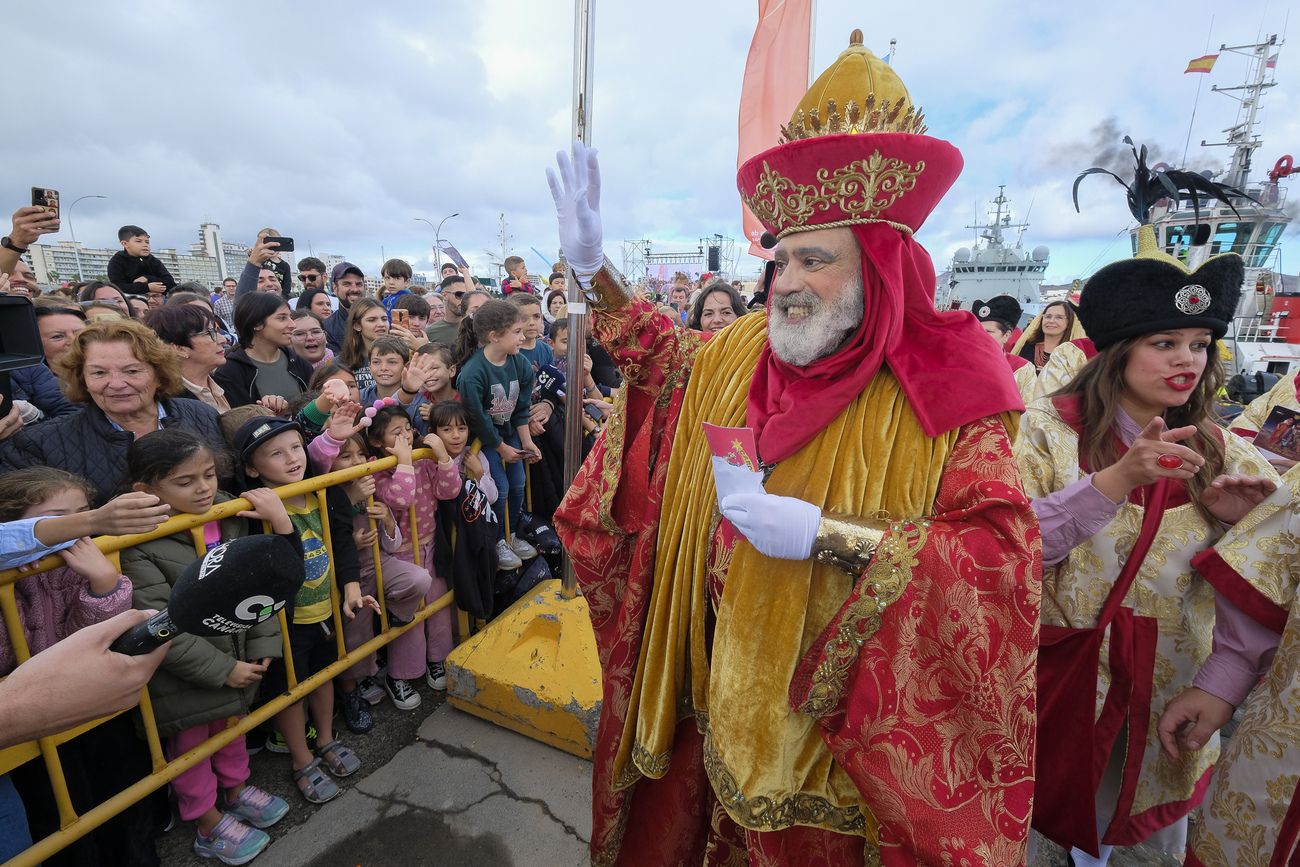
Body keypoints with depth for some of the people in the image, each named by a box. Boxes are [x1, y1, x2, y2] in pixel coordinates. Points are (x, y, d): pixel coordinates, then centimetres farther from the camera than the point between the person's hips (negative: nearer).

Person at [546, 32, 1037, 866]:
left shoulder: (942, 390, -17)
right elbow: (662, 354, 15)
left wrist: (822, 532, -32)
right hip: (711, 675, 5)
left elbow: (1004, 547, -23)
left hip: (831, 700, -4)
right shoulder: (740, 350, -3)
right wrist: (592, 265, 7)